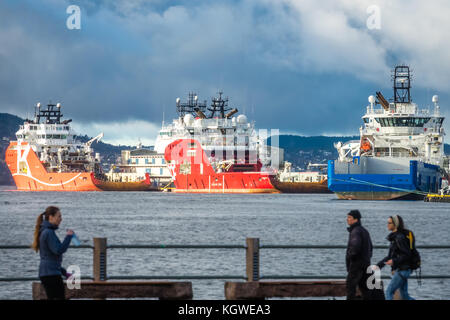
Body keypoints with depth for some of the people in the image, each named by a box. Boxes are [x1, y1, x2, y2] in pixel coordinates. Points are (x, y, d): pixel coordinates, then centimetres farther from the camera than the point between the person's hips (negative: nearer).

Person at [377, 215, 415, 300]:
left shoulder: (399, 237, -16)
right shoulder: (394, 237, 13)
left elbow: (407, 254, -19)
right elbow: (390, 256, 20)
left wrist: (394, 261, -25)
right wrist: (378, 265, 18)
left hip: (402, 270, -10)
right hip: (400, 270, 10)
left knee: (389, 292, -6)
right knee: (404, 295, 12)